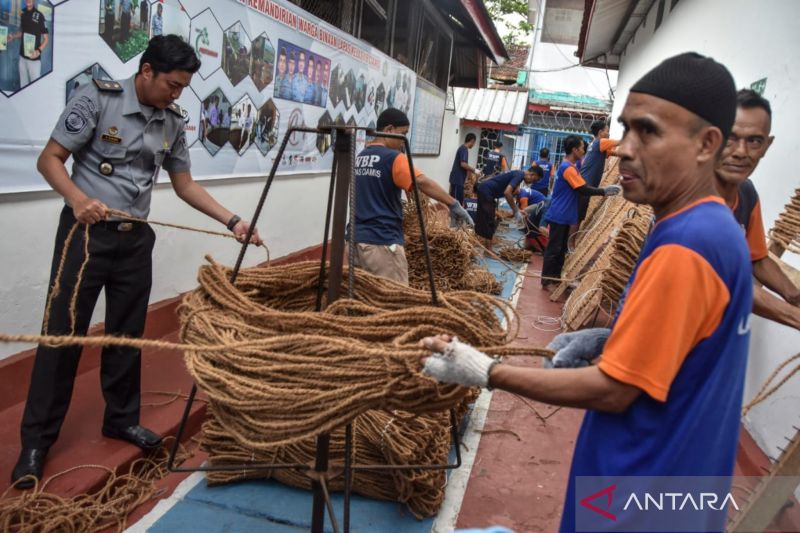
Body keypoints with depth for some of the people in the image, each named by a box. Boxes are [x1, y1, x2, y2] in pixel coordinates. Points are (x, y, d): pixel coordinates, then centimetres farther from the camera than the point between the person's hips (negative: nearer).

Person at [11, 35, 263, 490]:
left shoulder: (173, 123, 4)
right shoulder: (97, 99, -10)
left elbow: (185, 184, 9)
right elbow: (50, 159, -9)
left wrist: (233, 221, -1)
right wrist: (77, 198, -28)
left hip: (136, 238, 5)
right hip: (86, 231, -4)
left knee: (127, 334, 11)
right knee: (63, 333, 0)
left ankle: (121, 419, 27)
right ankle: (37, 440, 12)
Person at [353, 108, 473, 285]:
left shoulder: (359, 158, 13)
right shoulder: (393, 158, -12)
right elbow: (423, 183, -23)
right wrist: (454, 204, -22)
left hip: (357, 238, 8)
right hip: (382, 241, -8)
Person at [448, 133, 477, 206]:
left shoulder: (462, 148, 17)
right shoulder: (464, 149, -13)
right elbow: (463, 164, -23)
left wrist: (471, 170, 22)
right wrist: (474, 170, -11)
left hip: (457, 179, 10)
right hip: (458, 179, -10)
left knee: (459, 200, 12)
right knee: (457, 200, -8)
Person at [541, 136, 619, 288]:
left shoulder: (567, 166, 14)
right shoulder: (568, 168, -18)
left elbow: (580, 188, 19)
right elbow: (583, 189, -20)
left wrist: (601, 191, 14)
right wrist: (604, 192, -12)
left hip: (563, 216, 10)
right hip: (559, 216, -10)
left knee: (561, 249, 15)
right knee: (554, 249, -4)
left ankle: (555, 277, 22)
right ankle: (547, 280, 3)